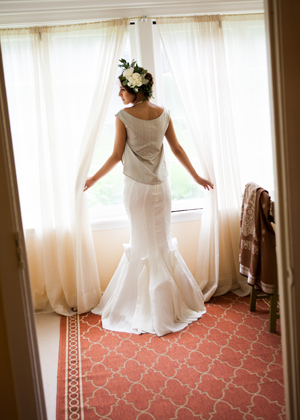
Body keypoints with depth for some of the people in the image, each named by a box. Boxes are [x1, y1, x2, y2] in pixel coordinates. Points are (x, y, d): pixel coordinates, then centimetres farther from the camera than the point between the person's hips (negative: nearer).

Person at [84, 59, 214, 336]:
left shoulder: (124, 117, -12)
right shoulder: (163, 114, 0)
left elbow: (116, 156, -9)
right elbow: (177, 149, 4)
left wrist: (94, 179, 4)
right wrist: (197, 176, 14)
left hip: (137, 188, -4)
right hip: (161, 186, 4)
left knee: (144, 243, 8)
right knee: (162, 241, 15)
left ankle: (152, 310, 20)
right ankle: (176, 302, 26)